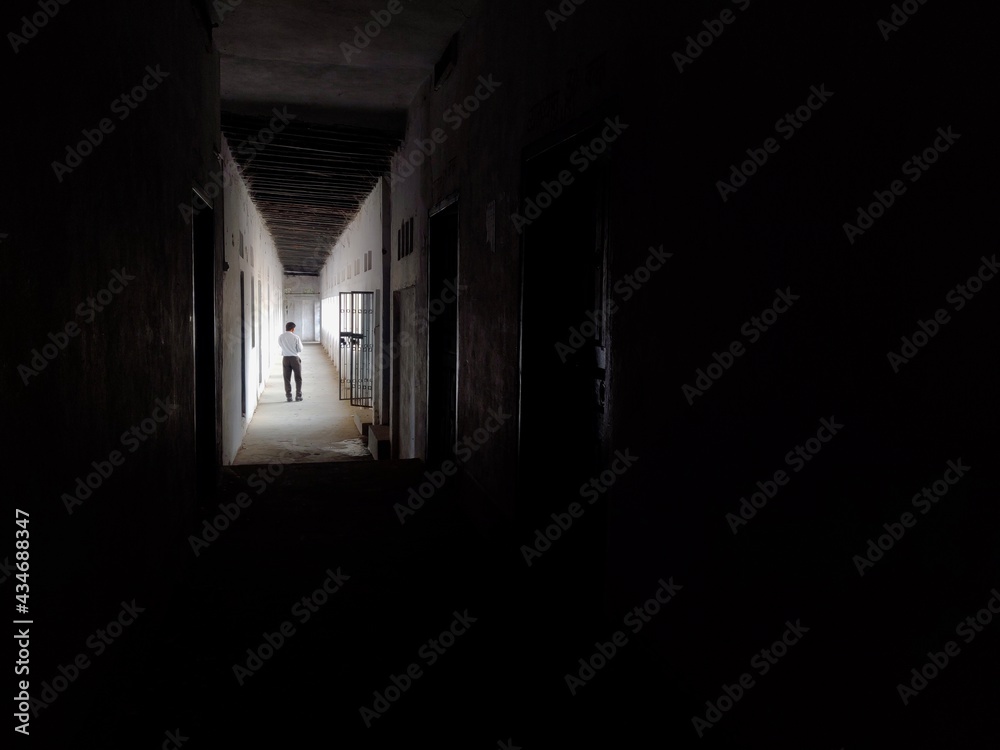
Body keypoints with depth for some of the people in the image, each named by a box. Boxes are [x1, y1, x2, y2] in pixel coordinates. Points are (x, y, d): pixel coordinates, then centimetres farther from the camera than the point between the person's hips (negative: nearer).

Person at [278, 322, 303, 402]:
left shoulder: (280, 337, -3)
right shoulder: (295, 337, -11)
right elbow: (300, 349, -6)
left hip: (285, 358, 2)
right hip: (295, 358, -2)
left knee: (287, 378, 10)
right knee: (298, 378, 9)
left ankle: (288, 396, 8)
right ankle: (298, 396, 7)